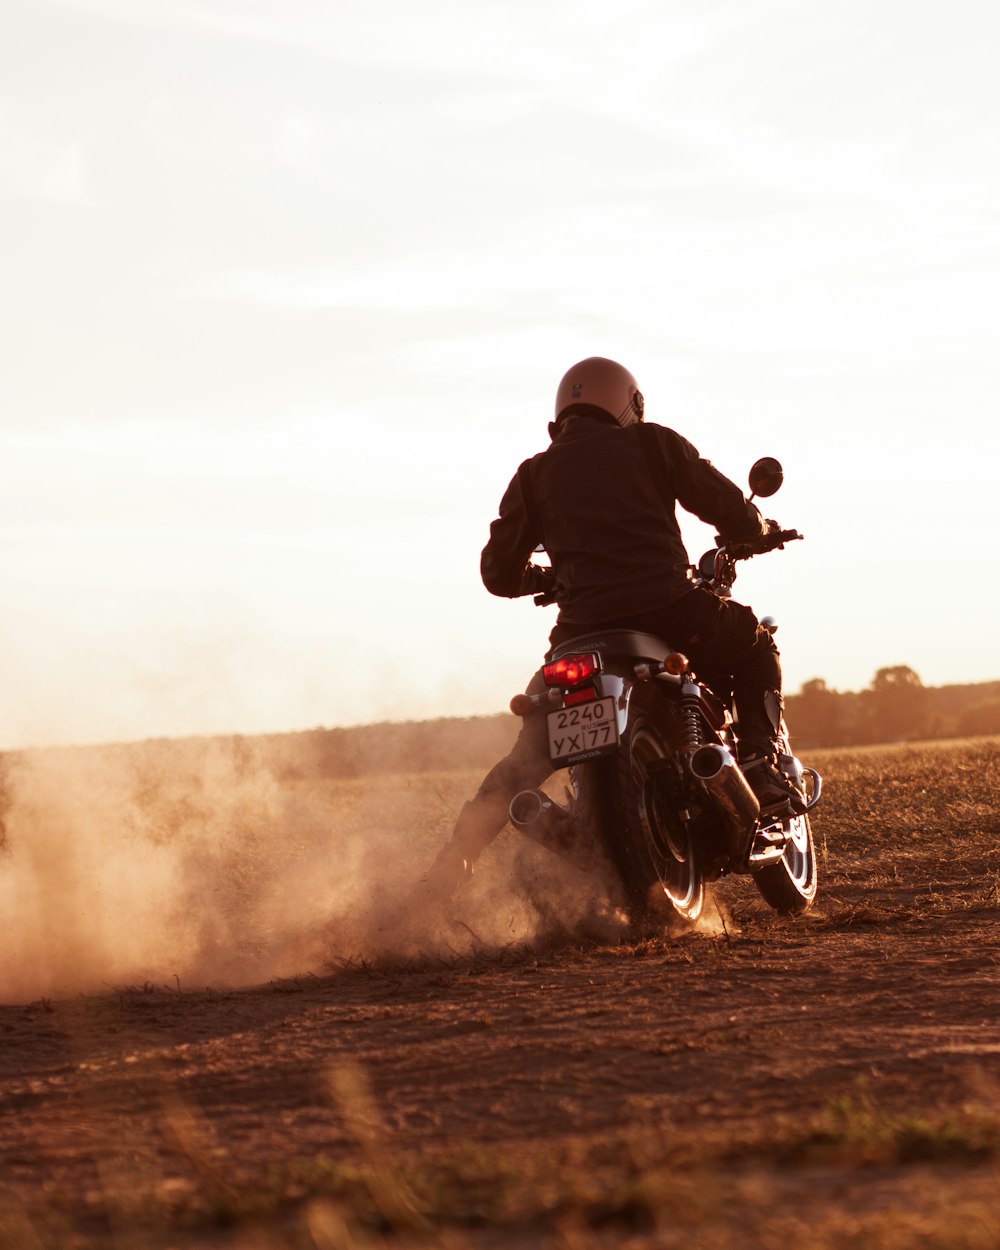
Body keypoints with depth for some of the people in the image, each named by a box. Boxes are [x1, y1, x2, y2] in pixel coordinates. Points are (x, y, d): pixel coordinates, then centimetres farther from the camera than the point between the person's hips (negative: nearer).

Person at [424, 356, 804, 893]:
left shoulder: (535, 474, 17)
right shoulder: (652, 444, 11)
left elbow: (499, 573, 18)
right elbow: (731, 511, 8)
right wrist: (758, 527, 32)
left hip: (582, 631, 2)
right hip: (669, 612, -2)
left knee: (527, 758, 18)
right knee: (754, 644, 29)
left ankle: (445, 875, 7)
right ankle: (759, 764, 10)